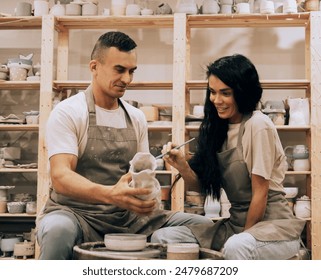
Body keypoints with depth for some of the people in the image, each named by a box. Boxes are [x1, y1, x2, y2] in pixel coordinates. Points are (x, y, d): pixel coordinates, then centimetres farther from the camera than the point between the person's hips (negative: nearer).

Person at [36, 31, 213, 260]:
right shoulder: (67, 112, -7)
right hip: (77, 213, -5)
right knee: (58, 229, -41)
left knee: (203, 226, -10)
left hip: (127, 216, 5)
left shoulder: (137, 118, 10)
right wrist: (110, 194, -37)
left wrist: (147, 194, -11)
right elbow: (60, 177, -19)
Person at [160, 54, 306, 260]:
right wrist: (182, 166, -13)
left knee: (236, 247, -38)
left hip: (271, 224, -6)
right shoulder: (218, 127, 7)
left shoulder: (258, 126, -14)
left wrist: (244, 235, -7)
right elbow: (201, 185, 5)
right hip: (236, 224, 6)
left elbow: (260, 193, -13)